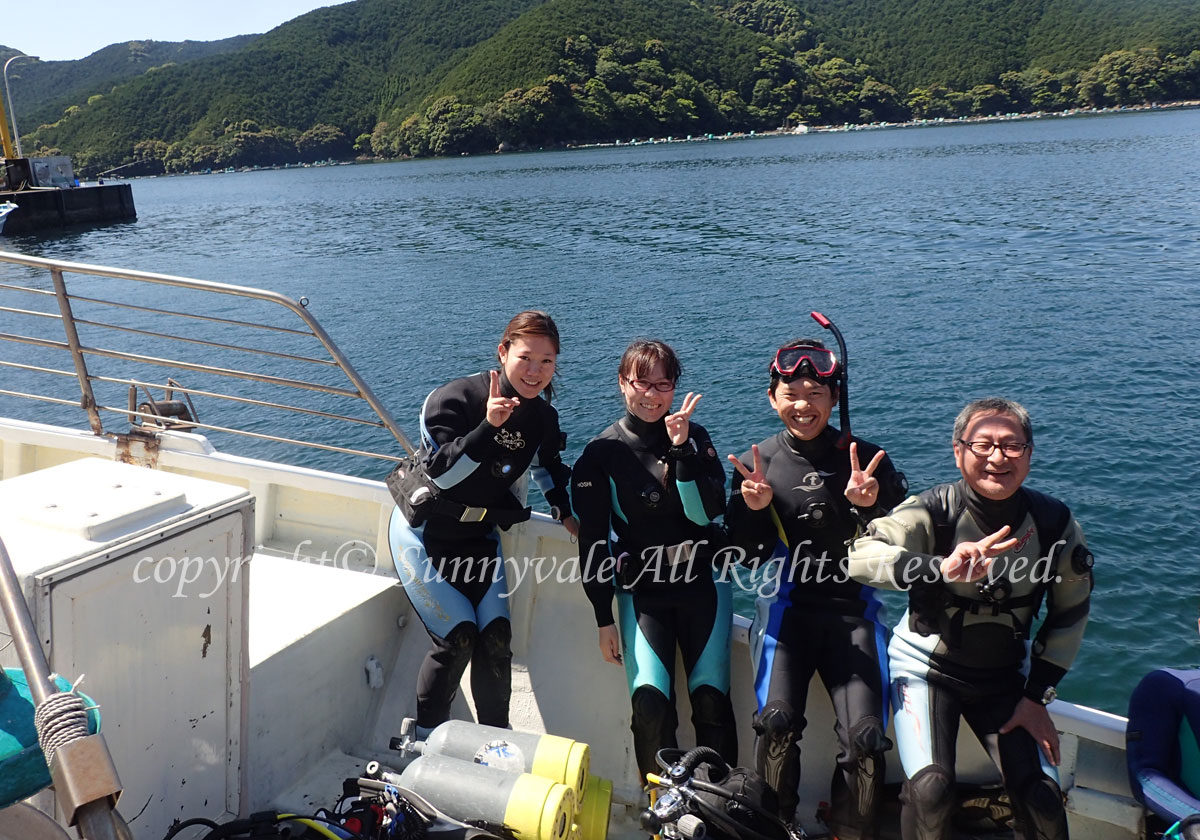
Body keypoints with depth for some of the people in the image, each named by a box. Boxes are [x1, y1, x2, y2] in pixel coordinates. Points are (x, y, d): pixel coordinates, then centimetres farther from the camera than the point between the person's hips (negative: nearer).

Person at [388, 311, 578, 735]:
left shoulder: (543, 417, -3)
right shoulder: (456, 398, -22)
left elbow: (546, 463, 18)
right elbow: (440, 474, -28)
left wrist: (565, 513, 8)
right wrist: (488, 426, -38)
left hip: (478, 534, 5)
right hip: (423, 532, -5)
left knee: (496, 636, -6)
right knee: (458, 637, -13)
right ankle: (422, 739, 9)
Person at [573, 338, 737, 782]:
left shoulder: (695, 438, 4)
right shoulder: (600, 454, 0)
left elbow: (705, 513, -7)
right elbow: (593, 540, 2)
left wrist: (682, 448, -17)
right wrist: (604, 619, 0)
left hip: (703, 579, 1)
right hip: (641, 589, -1)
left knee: (711, 695, -6)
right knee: (650, 699, -13)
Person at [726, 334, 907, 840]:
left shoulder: (867, 459, 1)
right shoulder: (759, 463, 3)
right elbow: (746, 559, 5)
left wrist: (870, 505, -18)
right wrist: (753, 510, -14)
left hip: (853, 612, 0)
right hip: (787, 610, 0)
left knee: (865, 735, -16)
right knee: (777, 720, -21)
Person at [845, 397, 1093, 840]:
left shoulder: (1055, 524, -9)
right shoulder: (933, 512, -21)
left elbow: (1069, 614, 4)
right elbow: (859, 555, -38)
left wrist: (1037, 697, 1)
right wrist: (940, 569, -54)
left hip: (1005, 674, 3)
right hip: (926, 664, -3)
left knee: (1042, 800, -7)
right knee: (931, 787, -21)